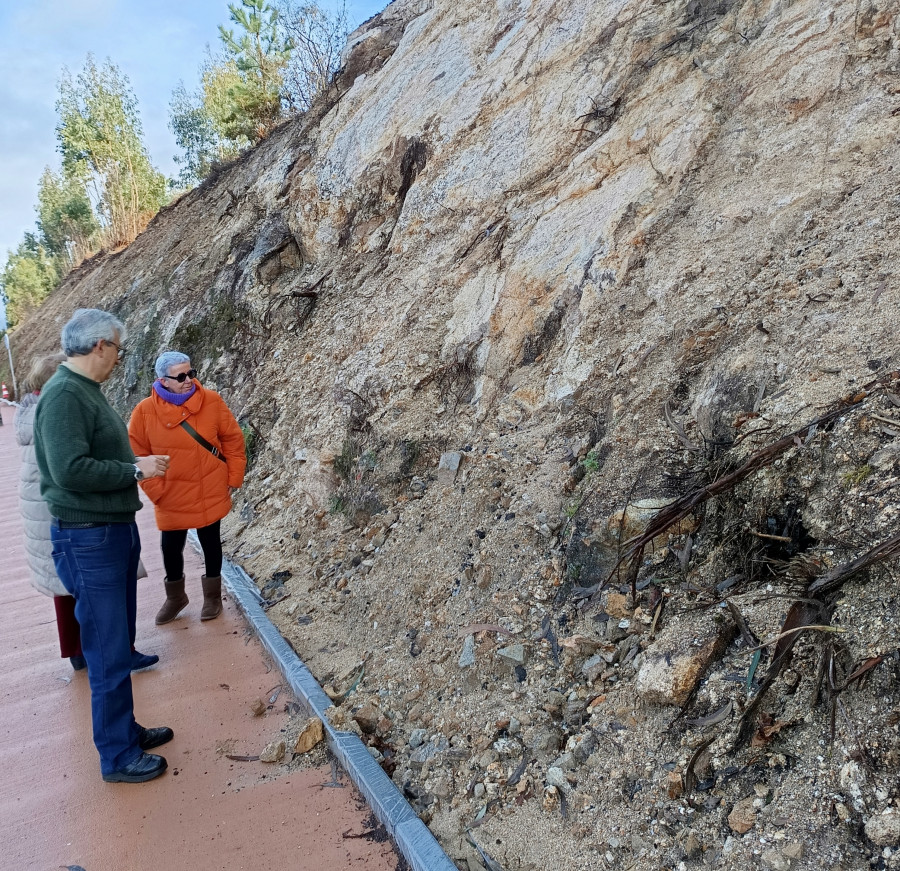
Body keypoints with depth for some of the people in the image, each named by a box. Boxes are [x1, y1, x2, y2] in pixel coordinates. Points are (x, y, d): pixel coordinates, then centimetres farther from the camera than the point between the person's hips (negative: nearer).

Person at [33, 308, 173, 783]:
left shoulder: (86, 391, 11)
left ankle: (125, 730, 35)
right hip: (88, 540, -10)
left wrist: (137, 464, 6)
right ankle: (118, 756, 17)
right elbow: (69, 470, -27)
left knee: (119, 645, 20)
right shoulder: (64, 395, -19)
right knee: (108, 653, 2)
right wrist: (135, 469, -18)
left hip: (117, 531, 10)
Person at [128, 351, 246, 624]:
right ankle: (175, 597, 37)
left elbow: (233, 439, -2)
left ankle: (212, 597, 34)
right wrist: (156, 490, -6)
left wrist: (234, 477, -2)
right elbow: (138, 455, -3)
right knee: (170, 547, 12)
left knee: (210, 543, 14)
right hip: (171, 498, 0)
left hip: (210, 494, 0)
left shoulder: (211, 400, -10)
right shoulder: (145, 411, -10)